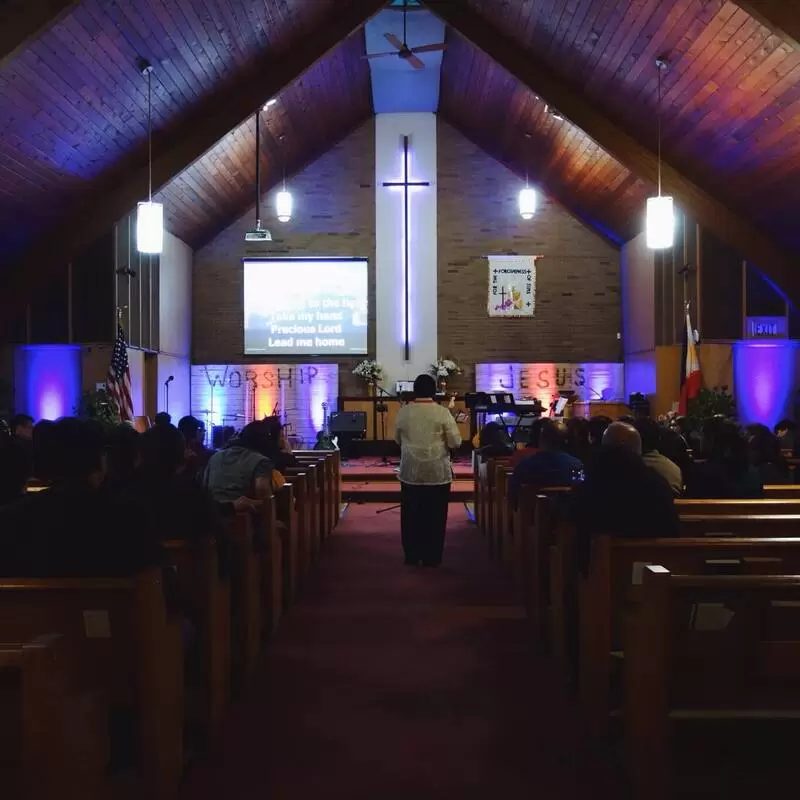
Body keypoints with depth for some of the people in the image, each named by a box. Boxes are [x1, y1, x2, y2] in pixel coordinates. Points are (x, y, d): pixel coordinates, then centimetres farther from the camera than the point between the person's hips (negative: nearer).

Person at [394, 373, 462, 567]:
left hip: (410, 472, 2)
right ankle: (432, 558, 11)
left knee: (411, 515, 12)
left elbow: (397, 440, 11)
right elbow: (455, 442, -7)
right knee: (434, 516, 7)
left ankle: (411, 556, 17)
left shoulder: (403, 412, -1)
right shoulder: (442, 412, -9)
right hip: (438, 472, -2)